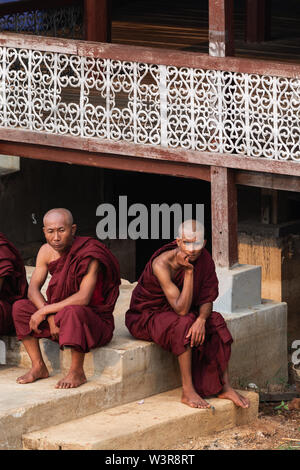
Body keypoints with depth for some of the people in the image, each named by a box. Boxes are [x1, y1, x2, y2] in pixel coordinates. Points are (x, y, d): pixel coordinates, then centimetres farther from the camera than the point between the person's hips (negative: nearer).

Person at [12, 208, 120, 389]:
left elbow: (83, 298, -30)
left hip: (96, 318, -7)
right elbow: (33, 289, -5)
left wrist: (44, 311, -27)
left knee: (73, 311, -39)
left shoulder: (89, 254, -23)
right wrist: (50, 318, -22)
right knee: (20, 308, -7)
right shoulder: (47, 252, -2)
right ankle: (39, 367, -2)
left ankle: (77, 372, -23)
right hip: (59, 313, 7)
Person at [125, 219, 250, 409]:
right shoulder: (162, 264, -30)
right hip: (147, 317, -6)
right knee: (184, 325, -33)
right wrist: (189, 271, -37)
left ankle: (224, 386, -10)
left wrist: (201, 319, -29)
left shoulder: (204, 259, -11)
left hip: (175, 314, 6)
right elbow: (181, 309, -33)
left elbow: (207, 300, -6)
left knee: (216, 323, -16)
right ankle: (188, 392, -29)